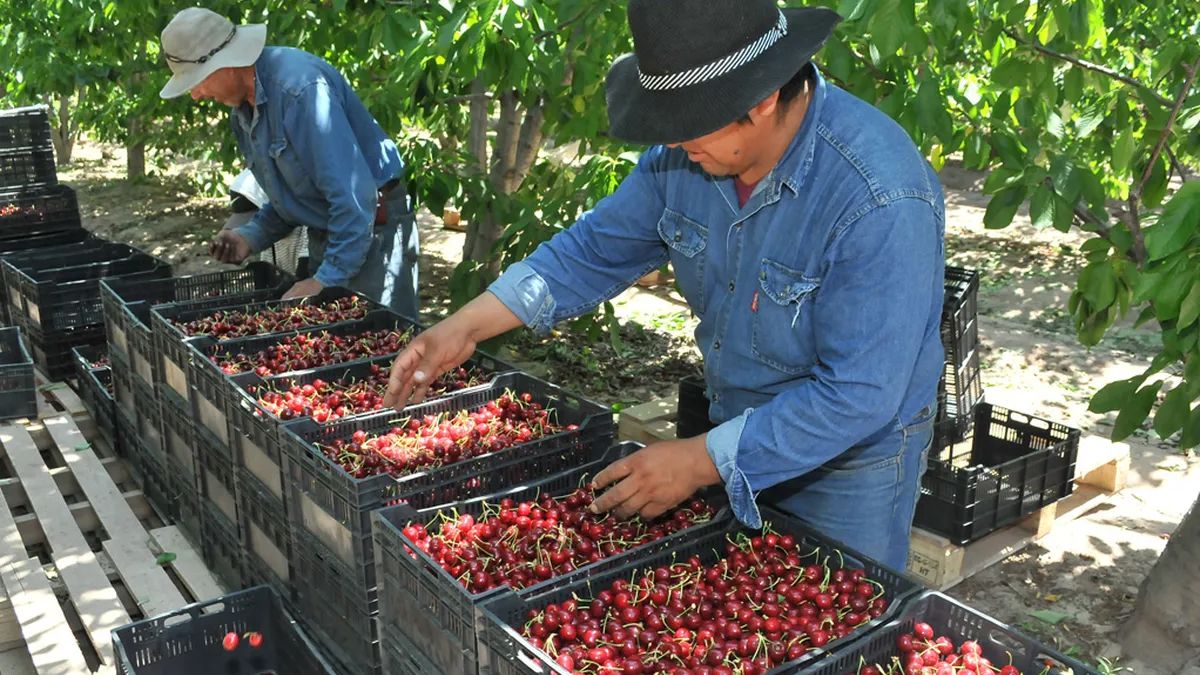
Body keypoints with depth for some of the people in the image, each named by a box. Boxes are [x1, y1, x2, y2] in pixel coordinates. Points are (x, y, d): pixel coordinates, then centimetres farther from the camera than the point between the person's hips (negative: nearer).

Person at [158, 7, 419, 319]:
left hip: (373, 229, -9)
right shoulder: (242, 110, 7)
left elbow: (353, 193, -27)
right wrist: (253, 235, 1)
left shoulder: (299, 86, -24)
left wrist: (328, 279, -24)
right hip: (325, 235, 9)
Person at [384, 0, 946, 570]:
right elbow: (598, 247, 0)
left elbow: (859, 394, -31)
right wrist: (465, 327, -6)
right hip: (737, 436, 6)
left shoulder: (884, 202, -32)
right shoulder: (688, 152, -12)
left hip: (852, 463, -6)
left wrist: (700, 462, -30)